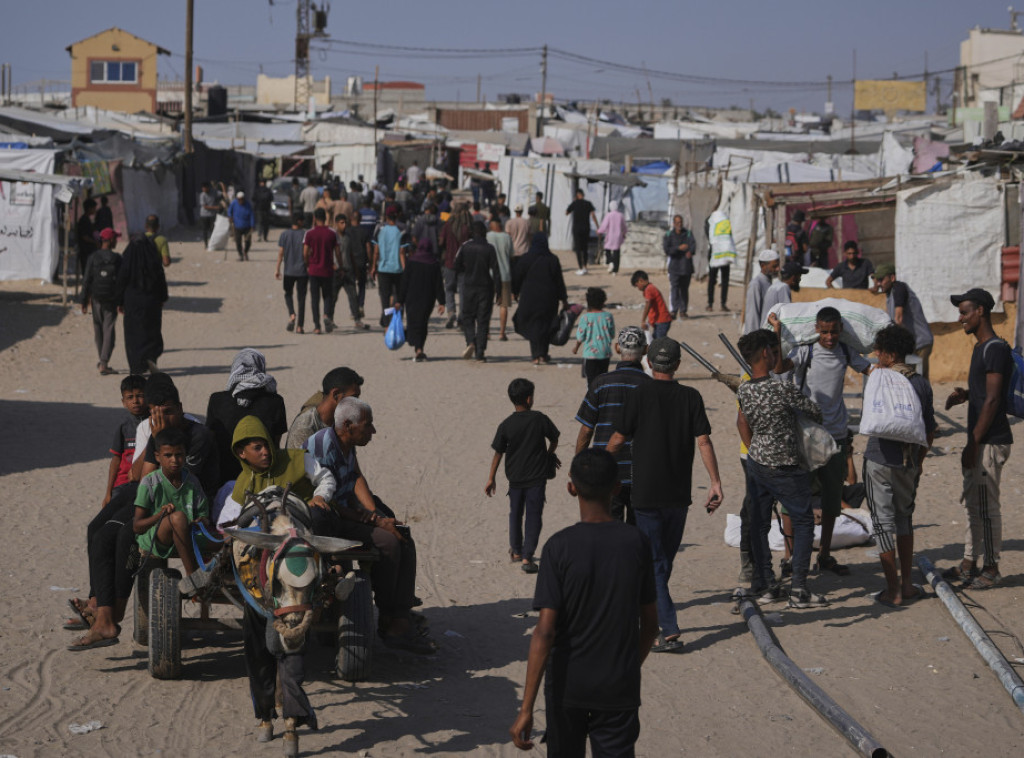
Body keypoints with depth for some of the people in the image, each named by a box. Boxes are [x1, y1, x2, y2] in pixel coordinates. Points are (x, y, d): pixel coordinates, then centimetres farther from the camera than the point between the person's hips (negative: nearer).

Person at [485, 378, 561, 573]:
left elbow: (498, 453, -3)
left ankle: (516, 552, 32)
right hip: (537, 477, -2)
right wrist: (549, 454, 25)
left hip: (515, 478, 2)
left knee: (515, 514, 20)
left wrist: (491, 479, 5)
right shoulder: (540, 419, -8)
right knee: (533, 517, 0)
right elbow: (554, 440, 4)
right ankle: (527, 557, -9)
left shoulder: (506, 425, -5)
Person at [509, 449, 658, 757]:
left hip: (568, 685, -1)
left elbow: (545, 630, -18)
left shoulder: (560, 547, -13)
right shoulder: (636, 543, -5)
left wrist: (526, 708, -17)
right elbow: (650, 623, 4)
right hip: (619, 686, 1)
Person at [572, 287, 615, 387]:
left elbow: (580, 336, -5)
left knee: (591, 379, 2)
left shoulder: (585, 318, -13)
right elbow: (612, 335, 2)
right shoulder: (608, 316, -6)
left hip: (590, 353, -3)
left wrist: (576, 347, 14)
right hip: (605, 353, 3)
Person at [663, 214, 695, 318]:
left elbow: (693, 244, -7)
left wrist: (690, 252, -29)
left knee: (684, 289, 6)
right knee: (674, 288, -13)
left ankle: (683, 311, 13)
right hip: (674, 266, -2)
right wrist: (679, 248, -20)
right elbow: (666, 249, -7)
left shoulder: (688, 233, 10)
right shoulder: (668, 235, 5)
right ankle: (673, 310, -19)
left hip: (686, 266, 2)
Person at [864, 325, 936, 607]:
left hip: (880, 460, -5)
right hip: (908, 463, 5)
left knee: (884, 522, 1)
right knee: (904, 519, 18)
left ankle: (893, 591, 2)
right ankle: (907, 585, 21)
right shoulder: (922, 384, 2)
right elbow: (930, 429, 8)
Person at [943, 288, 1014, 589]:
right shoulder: (981, 348, 15)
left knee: (987, 507, -5)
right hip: (980, 441, 10)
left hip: (991, 442, -10)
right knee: (972, 503, 15)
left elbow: (992, 399, -21)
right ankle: (969, 563, 24)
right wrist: (964, 394, 7)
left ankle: (992, 570, 2)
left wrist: (974, 443, -21)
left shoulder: (996, 350, -17)